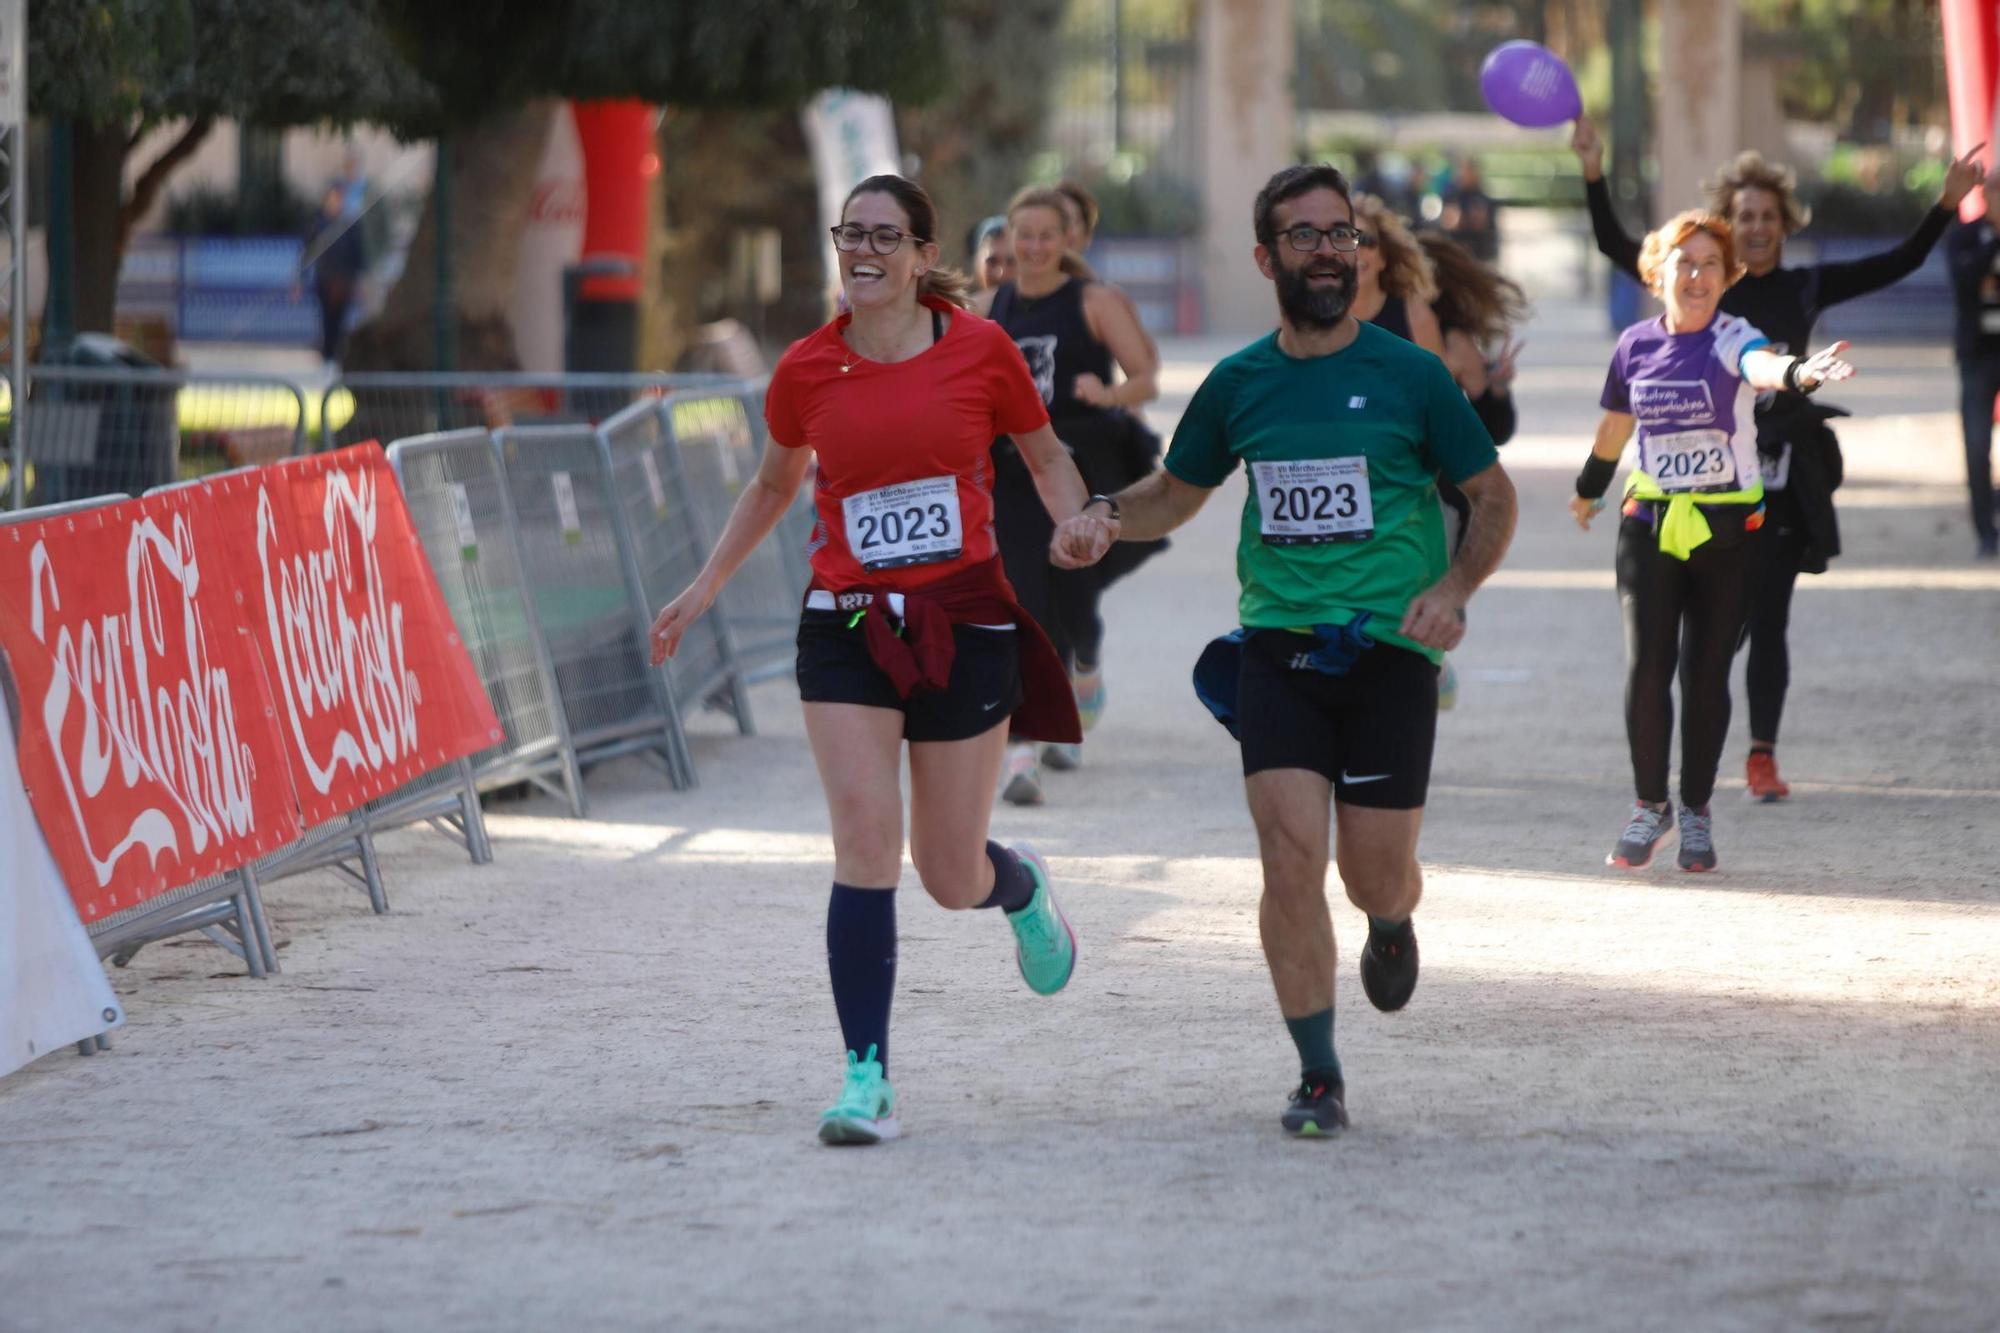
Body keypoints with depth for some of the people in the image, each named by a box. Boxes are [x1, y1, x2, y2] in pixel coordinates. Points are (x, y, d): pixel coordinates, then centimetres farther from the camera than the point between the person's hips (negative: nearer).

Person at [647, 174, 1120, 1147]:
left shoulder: (979, 350, -4)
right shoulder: (807, 370, 1)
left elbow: (1045, 455, 11)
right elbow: (773, 486, 19)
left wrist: (1073, 522, -8)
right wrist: (706, 585, 16)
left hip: (966, 626, -1)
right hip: (847, 628, 1)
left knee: (952, 879, 5)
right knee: (866, 839, -15)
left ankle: (1022, 889, 44)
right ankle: (867, 1080, -11)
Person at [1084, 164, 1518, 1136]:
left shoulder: (1409, 376, 0)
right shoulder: (1239, 384, 7)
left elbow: (1494, 497, 7)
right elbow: (1174, 494, 21)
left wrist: (1453, 589, -10)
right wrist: (1095, 519, 0)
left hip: (1388, 650, -1)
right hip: (1276, 647, 1)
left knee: (1375, 873, 0)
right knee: (1290, 855, -13)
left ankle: (1391, 925, 40)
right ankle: (1319, 1079, -2)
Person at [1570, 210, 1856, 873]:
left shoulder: (1732, 338, -10)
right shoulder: (1636, 345, 2)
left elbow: (1761, 365, -35)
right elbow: (1615, 425, 20)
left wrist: (1799, 372, -58)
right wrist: (1588, 489, 34)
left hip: (1726, 527, -2)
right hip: (1650, 523, 2)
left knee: (1707, 672, 3)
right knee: (1646, 665, -7)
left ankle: (1696, 809, 18)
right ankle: (1651, 806, 10)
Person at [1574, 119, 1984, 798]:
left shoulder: (1804, 288, 6)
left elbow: (1898, 264, 9)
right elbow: (1616, 246, -6)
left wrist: (1946, 205, 0)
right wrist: (1594, 176, -17)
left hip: (1783, 479, 2)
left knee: (1769, 621, 4)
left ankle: (1762, 756, 11)